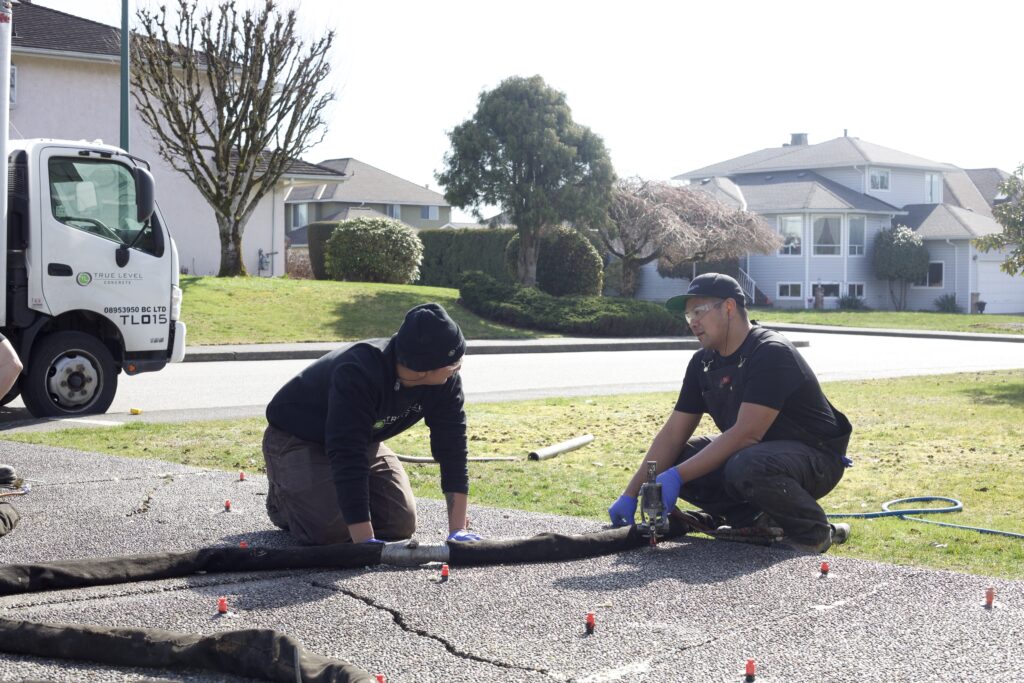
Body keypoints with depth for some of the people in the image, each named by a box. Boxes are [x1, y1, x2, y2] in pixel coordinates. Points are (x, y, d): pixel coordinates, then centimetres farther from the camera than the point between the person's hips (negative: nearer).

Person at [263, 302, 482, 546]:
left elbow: (452, 444, -18)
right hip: (296, 438, -6)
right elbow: (347, 458, -44)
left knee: (401, 523, -7)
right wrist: (365, 541, -48)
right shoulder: (358, 374, -41)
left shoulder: (446, 380, -21)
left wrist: (458, 528, -24)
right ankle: (282, 498, 10)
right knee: (330, 529, -24)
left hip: (362, 440, 6)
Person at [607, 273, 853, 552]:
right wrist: (630, 495, -7)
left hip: (814, 456, -8)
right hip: (757, 452, 8)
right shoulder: (703, 363, 2)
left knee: (747, 467, -39)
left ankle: (814, 532, -11)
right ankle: (758, 521, 3)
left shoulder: (771, 353, -23)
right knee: (670, 463, -8)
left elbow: (746, 433, -31)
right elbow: (673, 434, 2)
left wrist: (677, 476, -32)